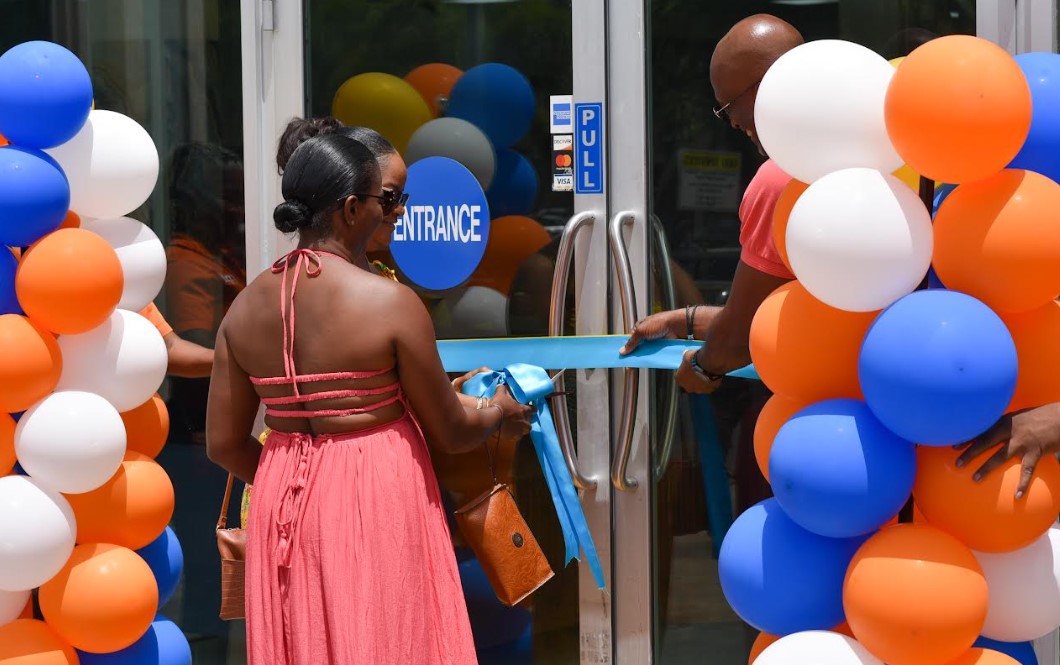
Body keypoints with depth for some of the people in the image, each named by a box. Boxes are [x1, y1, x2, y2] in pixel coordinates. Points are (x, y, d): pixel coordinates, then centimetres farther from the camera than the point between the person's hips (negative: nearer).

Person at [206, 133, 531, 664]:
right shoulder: (389, 302, -13)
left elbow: (224, 445, 5)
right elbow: (450, 433, -5)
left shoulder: (245, 307, 1)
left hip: (282, 506, 5)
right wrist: (499, 414, 16)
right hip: (378, 501, -5)